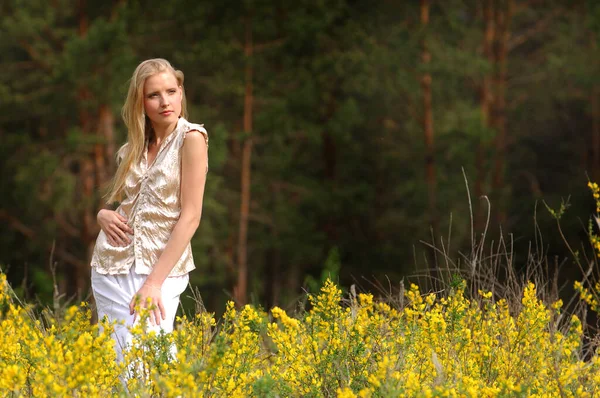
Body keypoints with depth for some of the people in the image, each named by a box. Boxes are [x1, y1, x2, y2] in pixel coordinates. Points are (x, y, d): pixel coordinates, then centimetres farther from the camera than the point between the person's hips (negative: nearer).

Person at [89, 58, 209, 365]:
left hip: (162, 267, -6)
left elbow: (190, 216, -12)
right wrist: (103, 215, -2)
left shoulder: (191, 138, -7)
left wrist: (154, 282, -18)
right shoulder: (133, 149, 12)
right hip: (111, 268, 6)